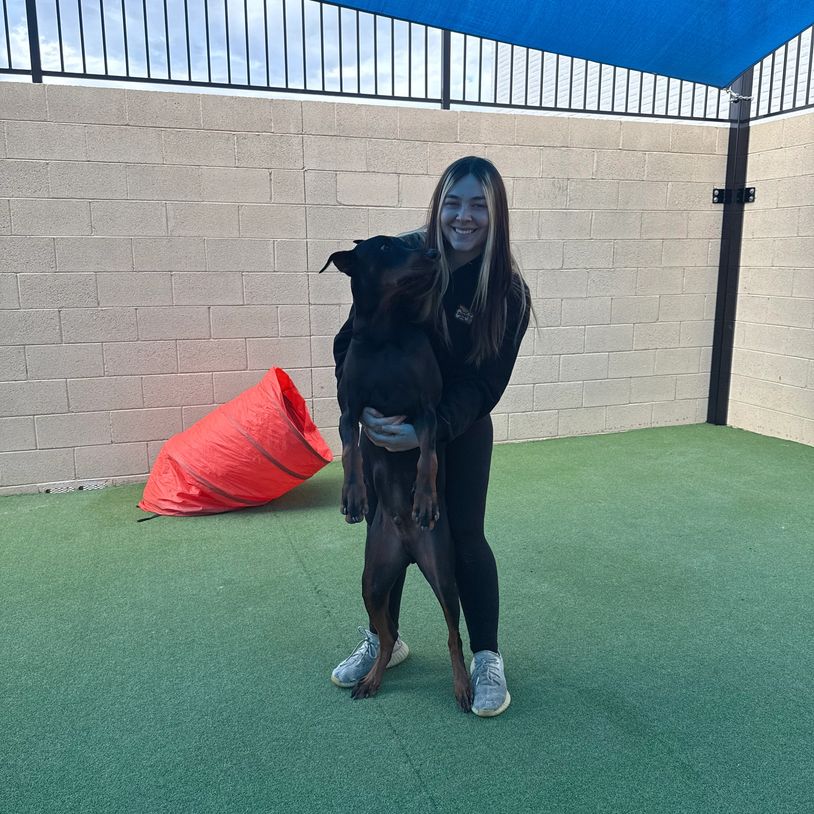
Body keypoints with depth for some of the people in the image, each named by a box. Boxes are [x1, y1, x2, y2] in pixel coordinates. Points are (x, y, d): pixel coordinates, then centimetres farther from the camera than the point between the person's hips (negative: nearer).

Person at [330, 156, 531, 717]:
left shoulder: (508, 292, -15)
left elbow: (486, 383, -17)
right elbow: (350, 340, -11)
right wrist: (363, 407, -26)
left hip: (460, 430, -2)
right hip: (386, 421, 2)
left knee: (464, 536, 0)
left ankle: (487, 657, 20)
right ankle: (383, 640, 34)